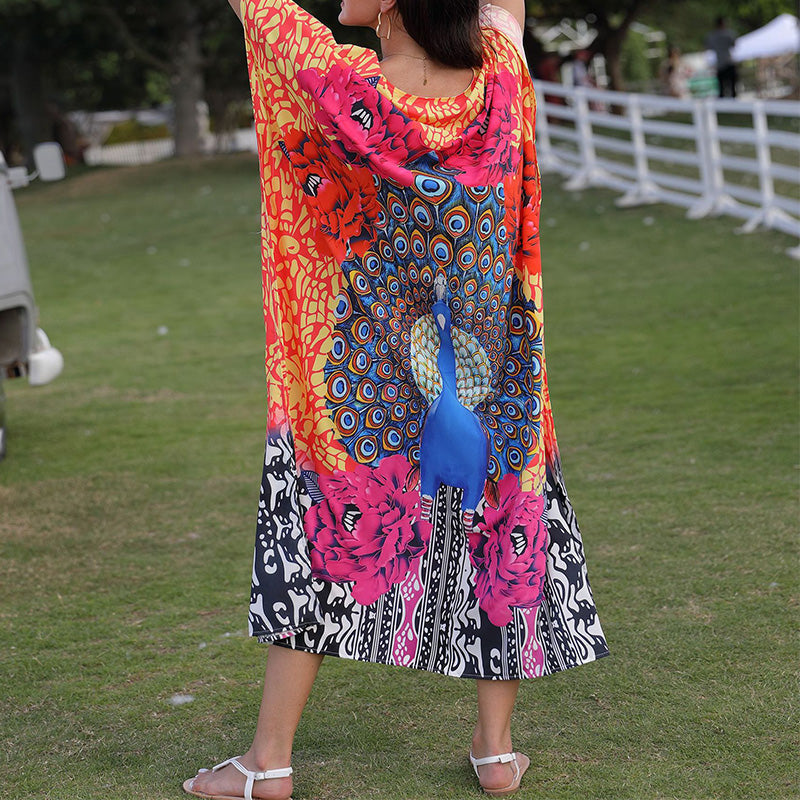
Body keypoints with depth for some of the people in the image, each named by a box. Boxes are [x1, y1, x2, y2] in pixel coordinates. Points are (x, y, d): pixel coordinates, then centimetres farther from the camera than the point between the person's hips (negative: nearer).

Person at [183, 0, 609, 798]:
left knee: (317, 535, 9)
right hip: (489, 376, 3)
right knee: (496, 531, 16)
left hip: (363, 381, -3)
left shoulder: (345, 86, -21)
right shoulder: (499, 81, -11)